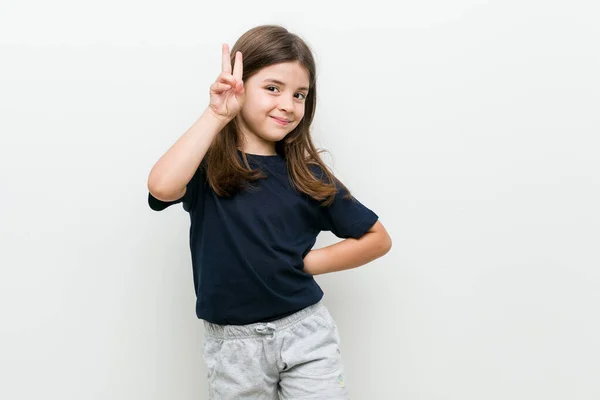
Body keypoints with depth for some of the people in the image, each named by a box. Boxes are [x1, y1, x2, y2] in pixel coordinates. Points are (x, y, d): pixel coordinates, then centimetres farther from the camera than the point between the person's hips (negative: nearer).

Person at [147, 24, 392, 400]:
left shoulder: (306, 174, -1)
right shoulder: (206, 165, -5)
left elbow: (378, 238, 6)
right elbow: (162, 187, -29)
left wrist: (305, 262, -5)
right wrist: (216, 115, -22)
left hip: (305, 330, 1)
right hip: (232, 342, 0)